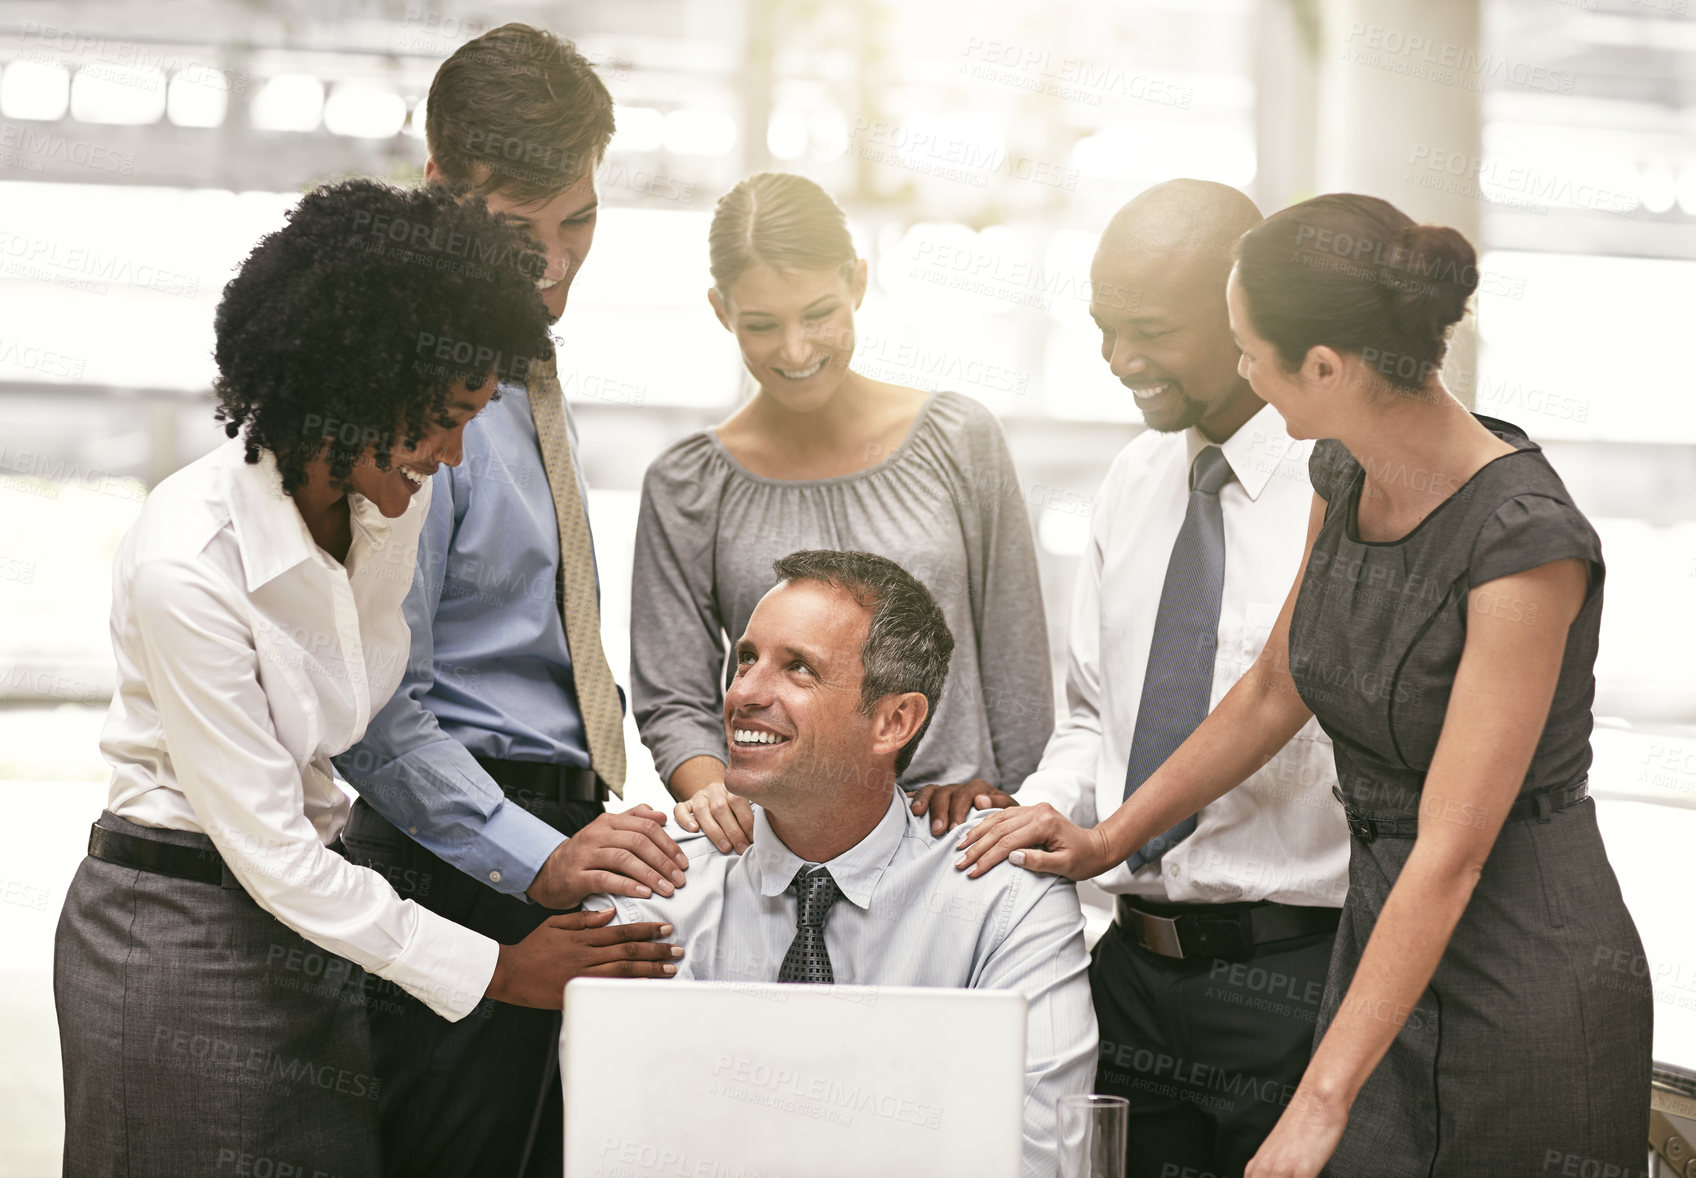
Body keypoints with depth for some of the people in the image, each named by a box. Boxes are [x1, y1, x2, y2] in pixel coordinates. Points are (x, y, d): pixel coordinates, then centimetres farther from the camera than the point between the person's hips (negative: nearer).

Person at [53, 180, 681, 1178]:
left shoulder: (394, 499, -4)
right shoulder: (187, 562, -25)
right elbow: (270, 854, -21)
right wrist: (498, 970, -16)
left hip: (314, 907, 7)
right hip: (181, 935, -6)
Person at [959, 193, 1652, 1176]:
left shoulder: (1526, 541, -24)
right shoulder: (1347, 475, 0)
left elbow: (1451, 856, -26)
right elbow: (1277, 689, 16)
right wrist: (1105, 842, 14)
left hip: (1523, 974, -7)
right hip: (1382, 931, 7)